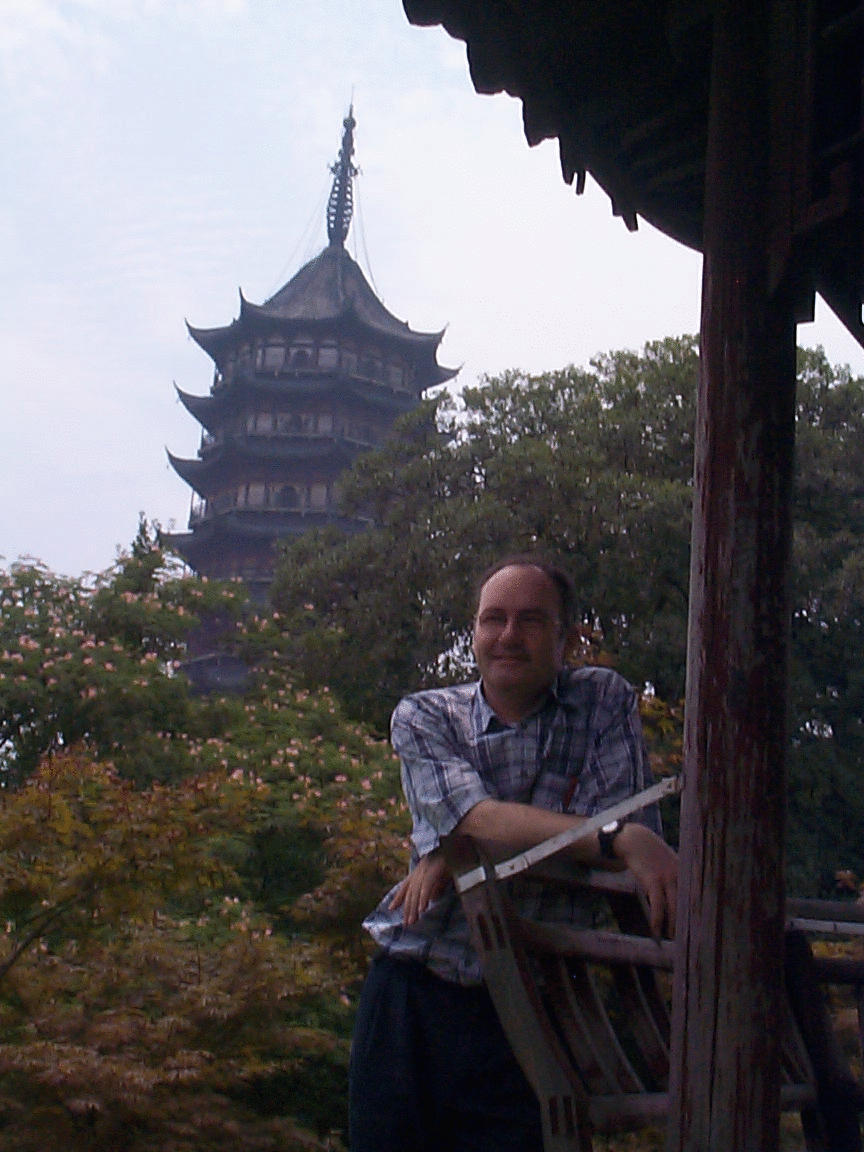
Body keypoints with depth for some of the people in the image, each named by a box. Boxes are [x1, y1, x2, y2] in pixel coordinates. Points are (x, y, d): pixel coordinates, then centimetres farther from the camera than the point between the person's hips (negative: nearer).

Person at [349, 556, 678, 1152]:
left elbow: (637, 827, -13)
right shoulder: (423, 718, 2)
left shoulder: (605, 702, 1)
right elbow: (483, 820, -16)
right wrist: (620, 840, -33)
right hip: (414, 996, 1)